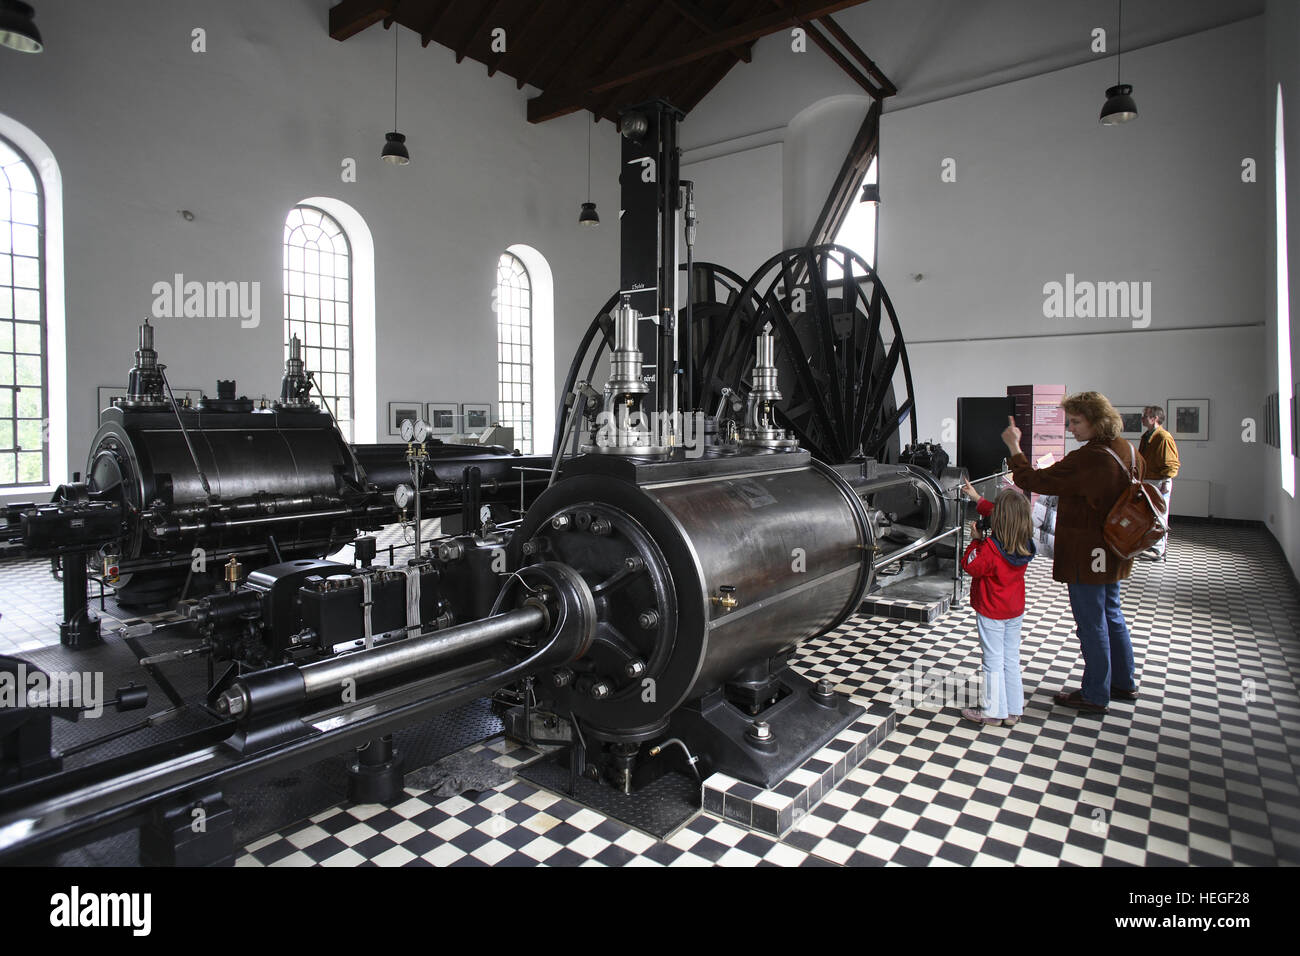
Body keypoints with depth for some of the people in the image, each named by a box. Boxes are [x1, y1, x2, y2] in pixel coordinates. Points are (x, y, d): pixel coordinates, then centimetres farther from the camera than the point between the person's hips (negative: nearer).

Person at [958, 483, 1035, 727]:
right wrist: (978, 499, 18)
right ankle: (1014, 710, 24)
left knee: (994, 661, 3)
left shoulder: (991, 547, -26)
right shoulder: (1025, 542, -4)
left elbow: (970, 566, -12)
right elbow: (996, 514, 10)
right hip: (1015, 610, 7)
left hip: (991, 612, -6)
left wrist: (975, 541, -4)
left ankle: (994, 712, 13)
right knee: (1011, 660, 15)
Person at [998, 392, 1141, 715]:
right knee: (1111, 616, 22)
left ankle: (1095, 695, 16)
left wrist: (1014, 447, -13)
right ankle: (1124, 683, 36)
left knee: (1091, 624, 3)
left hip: (1086, 555, -10)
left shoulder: (1086, 460, -26)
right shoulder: (1126, 450, 4)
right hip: (1113, 553, 10)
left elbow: (1035, 481, -24)